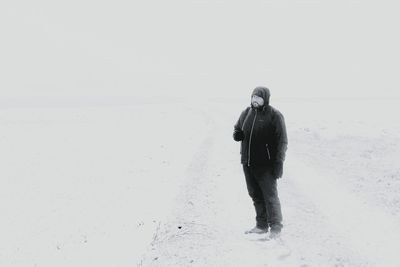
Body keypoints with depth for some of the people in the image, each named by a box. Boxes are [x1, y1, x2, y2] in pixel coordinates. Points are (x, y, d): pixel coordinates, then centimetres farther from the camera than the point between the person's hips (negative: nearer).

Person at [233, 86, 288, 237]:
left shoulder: (274, 116, -8)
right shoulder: (246, 113, 10)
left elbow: (282, 141, -9)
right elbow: (237, 129, 23)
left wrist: (278, 163, -15)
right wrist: (237, 134, -3)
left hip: (266, 165, -6)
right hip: (248, 163, 6)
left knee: (270, 196, -3)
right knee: (255, 195, 13)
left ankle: (275, 227, 8)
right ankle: (261, 225, 24)